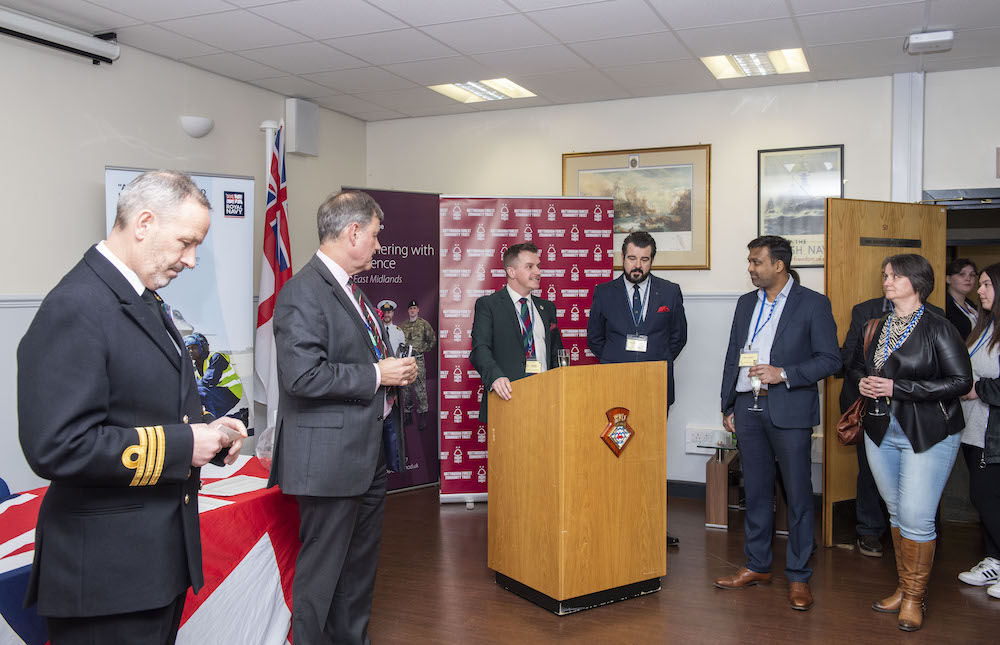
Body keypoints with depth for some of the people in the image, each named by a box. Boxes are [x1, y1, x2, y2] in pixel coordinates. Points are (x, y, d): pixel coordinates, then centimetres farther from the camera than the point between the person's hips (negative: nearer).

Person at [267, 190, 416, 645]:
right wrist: (376, 375, -20)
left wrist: (394, 368, 6)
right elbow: (303, 376, -26)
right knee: (322, 569, 2)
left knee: (361, 564, 21)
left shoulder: (351, 288, 15)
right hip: (331, 458, -10)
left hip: (368, 453, 10)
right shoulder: (304, 292, -17)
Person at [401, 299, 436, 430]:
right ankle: (408, 415, 18)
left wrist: (423, 350, 3)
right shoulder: (403, 326, 14)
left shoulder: (424, 324, 2)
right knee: (406, 388, 8)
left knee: (420, 388, -8)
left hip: (418, 360, -4)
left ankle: (422, 417, -4)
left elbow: (432, 340, 6)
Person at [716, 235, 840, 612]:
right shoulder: (746, 303, 14)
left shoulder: (813, 304, -2)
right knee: (756, 493, 12)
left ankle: (798, 577, 12)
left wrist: (783, 373, -17)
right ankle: (757, 567, 24)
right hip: (748, 408, 5)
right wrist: (728, 407, 13)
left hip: (789, 410, -5)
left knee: (798, 496, 1)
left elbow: (830, 359, -6)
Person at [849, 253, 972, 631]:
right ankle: (903, 588, 28)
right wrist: (863, 382, -3)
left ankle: (914, 598, 12)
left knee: (916, 518, -5)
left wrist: (897, 387, -19)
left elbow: (961, 381, -15)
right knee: (896, 513, 14)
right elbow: (856, 364, 21)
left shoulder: (938, 329, -10)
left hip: (928, 436, -5)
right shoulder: (877, 326, 8)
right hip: (881, 432, 6)